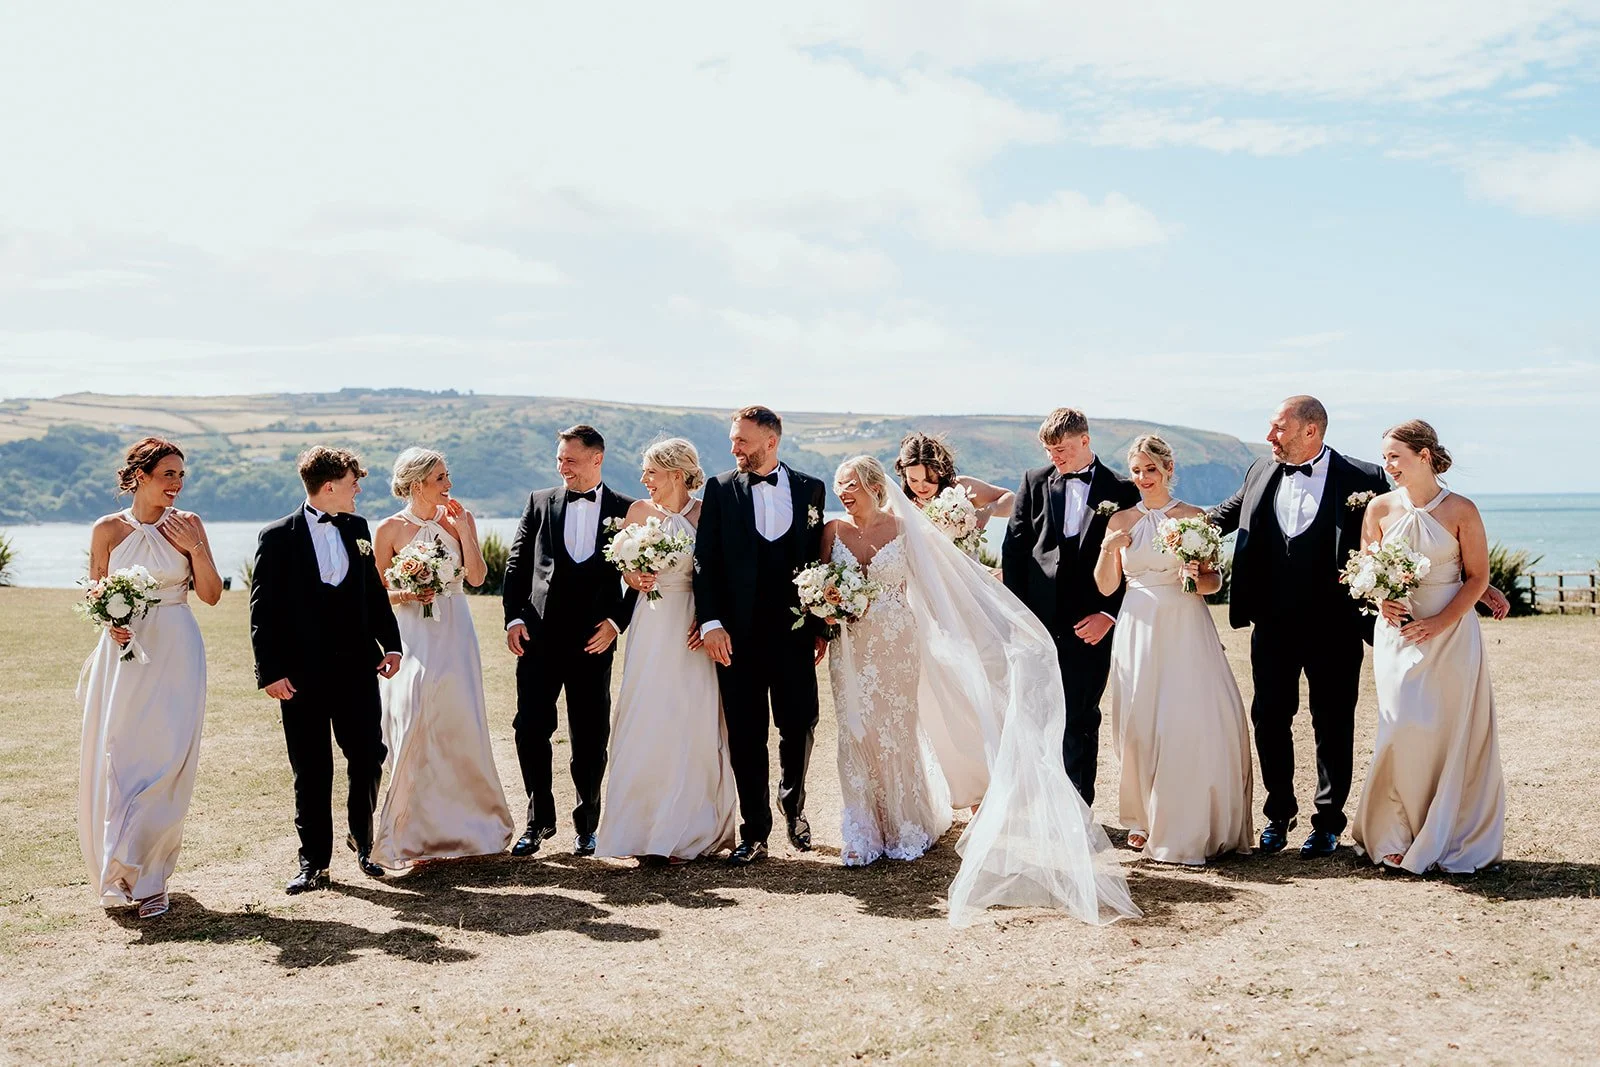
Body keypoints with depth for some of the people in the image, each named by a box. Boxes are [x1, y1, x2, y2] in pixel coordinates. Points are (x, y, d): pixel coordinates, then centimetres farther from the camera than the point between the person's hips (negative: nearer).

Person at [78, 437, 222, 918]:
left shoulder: (188, 525, 2)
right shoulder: (108, 529, 3)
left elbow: (211, 594, 2)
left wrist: (194, 549, -10)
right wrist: (110, 620, -11)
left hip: (176, 654, -1)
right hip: (124, 652, 1)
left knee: (167, 757, -6)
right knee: (114, 759, 2)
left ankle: (148, 877, 5)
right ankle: (118, 872, 19)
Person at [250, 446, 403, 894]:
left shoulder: (357, 529, 9)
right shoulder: (278, 537, -5)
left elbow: (375, 592, 16)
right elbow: (262, 611, -6)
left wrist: (391, 644, 8)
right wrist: (269, 671, -11)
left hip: (357, 668, 4)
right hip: (303, 674, -4)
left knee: (368, 757, 4)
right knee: (311, 772, 4)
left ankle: (362, 840, 27)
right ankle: (313, 863, 15)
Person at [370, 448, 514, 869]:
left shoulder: (459, 519, 5)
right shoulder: (391, 529, -1)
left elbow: (477, 577, -5)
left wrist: (464, 529, -8)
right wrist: (407, 594, -16)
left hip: (454, 635, 2)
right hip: (412, 639, -2)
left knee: (460, 726, 3)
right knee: (415, 729, -5)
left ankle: (465, 824, 17)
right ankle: (416, 832, 4)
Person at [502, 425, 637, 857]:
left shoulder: (625, 510, 4)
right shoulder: (539, 502, 9)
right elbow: (517, 564, 8)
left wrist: (617, 620, -7)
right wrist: (514, 617, -2)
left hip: (594, 639, -1)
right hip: (539, 635, 1)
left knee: (590, 737, 6)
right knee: (531, 729, 0)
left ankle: (587, 824, 20)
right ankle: (539, 819, 15)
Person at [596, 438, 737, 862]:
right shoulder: (640, 510, 6)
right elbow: (624, 568, 14)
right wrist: (635, 579, -8)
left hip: (692, 626, -2)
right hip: (651, 625, 2)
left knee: (692, 725, -2)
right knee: (646, 725, -1)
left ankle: (689, 830, 7)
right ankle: (647, 830, 6)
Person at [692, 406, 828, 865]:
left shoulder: (810, 489, 7)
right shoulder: (720, 489, 5)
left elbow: (820, 558, 9)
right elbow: (705, 561, 0)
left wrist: (822, 626, 6)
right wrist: (710, 622, -10)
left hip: (794, 632, 1)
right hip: (737, 633, 0)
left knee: (800, 727, 5)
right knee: (746, 736, 3)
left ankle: (793, 806, 32)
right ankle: (754, 832, 13)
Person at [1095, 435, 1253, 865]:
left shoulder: (1195, 517, 4)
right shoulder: (1121, 521, 9)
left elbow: (1215, 580, 4)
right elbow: (1106, 586, 7)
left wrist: (1198, 579, -17)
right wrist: (1108, 549, -10)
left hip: (1185, 628, -2)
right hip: (1139, 630, 2)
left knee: (1195, 721, -10)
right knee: (1140, 727, 1)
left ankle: (1190, 826, 1)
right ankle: (1145, 819, 15)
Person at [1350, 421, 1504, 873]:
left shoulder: (1461, 511, -5)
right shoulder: (1380, 509, 2)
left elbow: (1478, 577, -3)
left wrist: (1442, 622, -14)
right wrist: (1381, 599, -10)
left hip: (1452, 630, -2)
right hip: (1397, 630, 2)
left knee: (1452, 733, 2)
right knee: (1403, 729, -4)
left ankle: (1450, 840, 15)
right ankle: (1397, 837, 8)